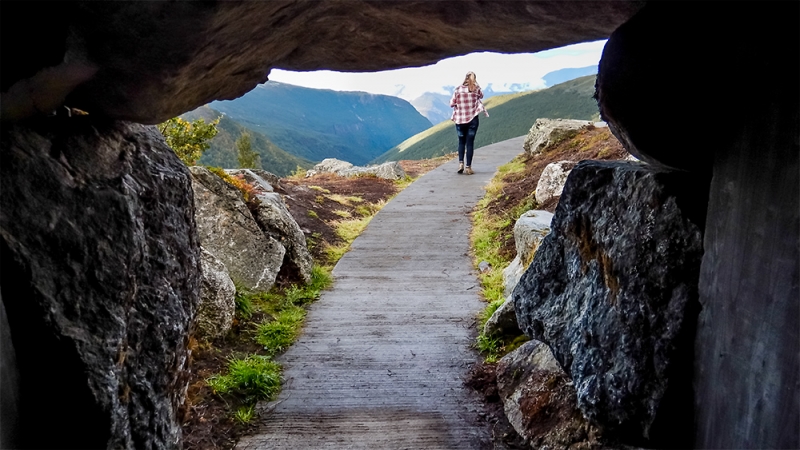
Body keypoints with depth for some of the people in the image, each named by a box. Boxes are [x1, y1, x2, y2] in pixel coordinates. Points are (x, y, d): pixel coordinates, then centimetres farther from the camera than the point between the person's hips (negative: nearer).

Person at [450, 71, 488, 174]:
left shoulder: (458, 89, -4)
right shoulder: (476, 89, -3)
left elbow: (452, 104, 1)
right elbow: (481, 96, 19)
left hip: (460, 120, 1)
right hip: (473, 119, -1)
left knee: (461, 142, 15)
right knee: (470, 143, 3)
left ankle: (460, 163, 0)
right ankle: (468, 167, 2)